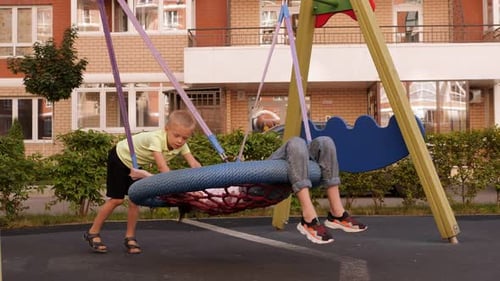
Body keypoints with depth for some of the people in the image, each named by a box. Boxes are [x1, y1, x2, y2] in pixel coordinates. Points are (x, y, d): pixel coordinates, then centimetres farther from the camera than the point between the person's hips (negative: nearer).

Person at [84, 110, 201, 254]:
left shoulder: (181, 144, -21)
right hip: (119, 157, -6)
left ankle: (130, 237, 12)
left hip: (135, 163, 6)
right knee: (117, 199, -5)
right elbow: (162, 167, -49)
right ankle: (93, 233, 10)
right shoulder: (156, 138, -41)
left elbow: (194, 164, -25)